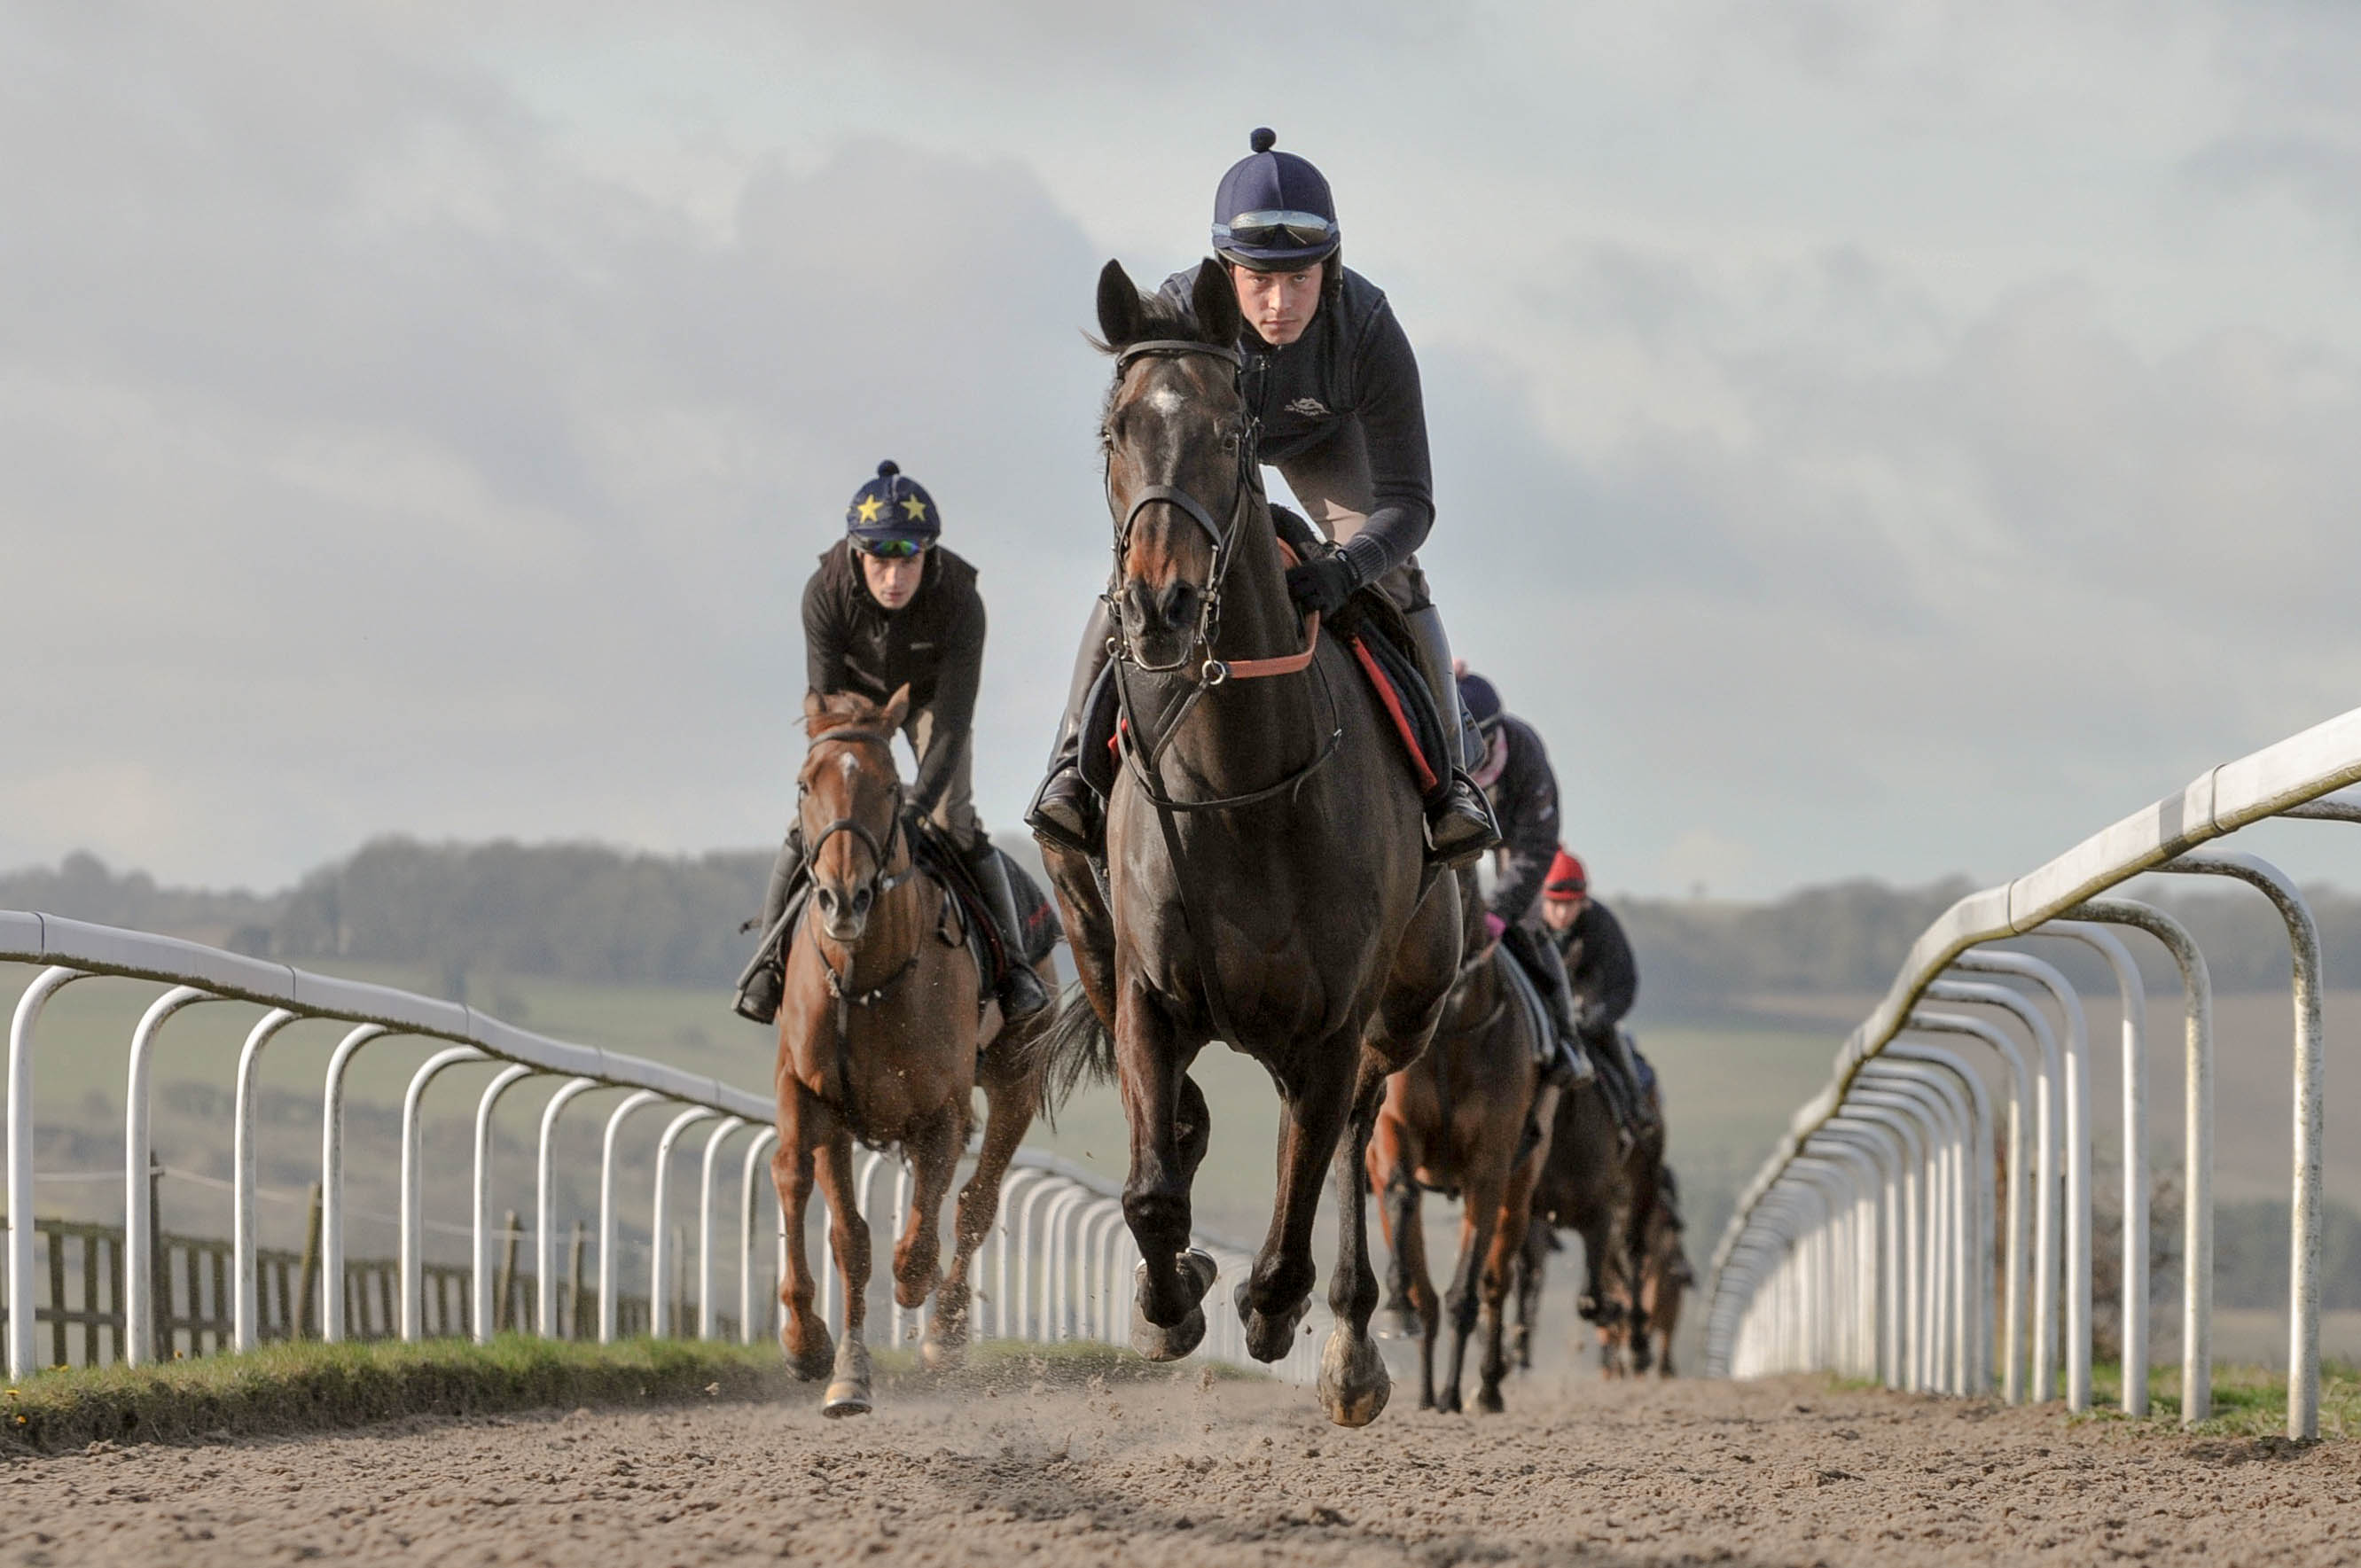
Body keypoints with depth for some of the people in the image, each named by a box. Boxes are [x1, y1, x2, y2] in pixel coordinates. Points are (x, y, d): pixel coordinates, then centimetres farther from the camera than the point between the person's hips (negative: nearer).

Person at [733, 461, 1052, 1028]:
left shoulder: (959, 600, -38)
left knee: (955, 825, -12)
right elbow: (826, 705, -28)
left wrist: (920, 802, -42)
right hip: (857, 694, 1)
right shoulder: (826, 592, -35)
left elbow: (953, 721, -34)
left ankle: (1013, 961, -2)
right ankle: (770, 954, 9)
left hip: (931, 697, -1)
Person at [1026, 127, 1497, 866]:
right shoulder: (1179, 314, -41)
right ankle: (1076, 761, -7)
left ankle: (1448, 779, -7)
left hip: (1320, 436, 0)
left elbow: (1408, 501, -38)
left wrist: (1346, 569, -58)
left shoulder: (1368, 327, -41)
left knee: (1393, 576, -17)